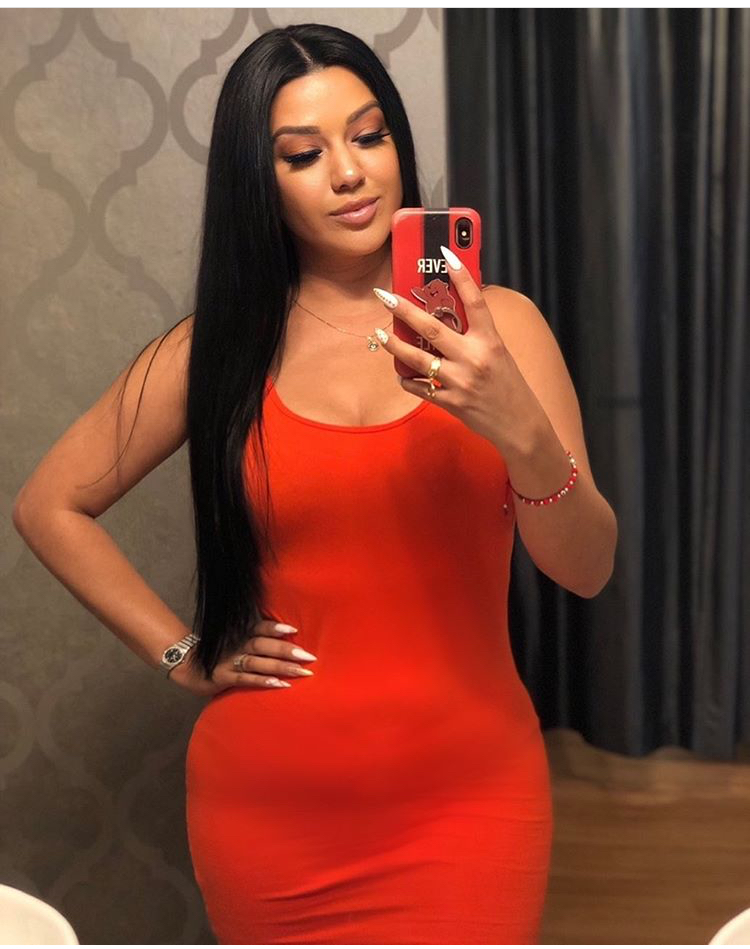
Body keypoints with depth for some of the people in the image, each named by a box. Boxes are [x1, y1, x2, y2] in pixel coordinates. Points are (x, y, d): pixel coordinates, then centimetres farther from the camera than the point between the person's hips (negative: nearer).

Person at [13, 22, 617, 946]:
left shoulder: (496, 323, -4)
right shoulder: (217, 347, -2)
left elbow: (587, 568, -9)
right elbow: (49, 504, 8)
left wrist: (520, 430, -29)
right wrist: (182, 653, 1)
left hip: (466, 799, 0)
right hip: (272, 807, 1)